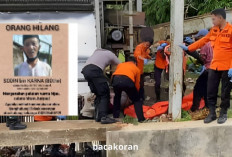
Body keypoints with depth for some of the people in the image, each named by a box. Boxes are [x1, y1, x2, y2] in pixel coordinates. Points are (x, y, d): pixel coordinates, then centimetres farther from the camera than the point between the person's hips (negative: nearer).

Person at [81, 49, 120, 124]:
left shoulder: (97, 51, 38)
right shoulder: (111, 54, 24)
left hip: (85, 69, 6)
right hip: (94, 70, -6)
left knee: (98, 95, 14)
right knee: (105, 94, -2)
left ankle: (98, 116, 8)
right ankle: (103, 117, -13)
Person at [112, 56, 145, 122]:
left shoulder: (120, 64, 37)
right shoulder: (136, 68, 31)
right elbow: (137, 84, 31)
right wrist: (135, 94, 48)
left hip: (115, 79, 2)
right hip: (127, 80, -2)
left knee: (117, 97, 32)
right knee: (136, 100, 20)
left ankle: (115, 117, 31)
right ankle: (141, 118, 12)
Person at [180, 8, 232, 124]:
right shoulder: (214, 30, 8)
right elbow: (203, 41, 17)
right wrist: (188, 48, 15)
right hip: (214, 66, 6)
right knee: (210, 91, 7)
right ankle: (212, 113, 17)